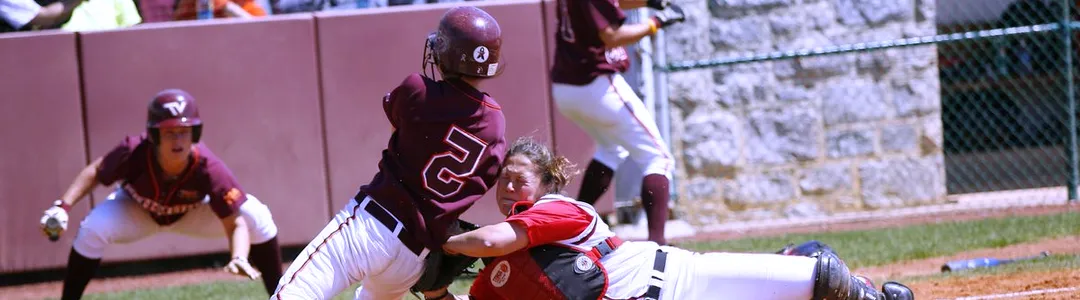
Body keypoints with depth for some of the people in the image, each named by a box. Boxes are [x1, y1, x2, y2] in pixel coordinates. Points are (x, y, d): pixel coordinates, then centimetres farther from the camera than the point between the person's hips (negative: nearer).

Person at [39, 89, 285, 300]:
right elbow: (95, 172, -17)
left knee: (257, 218, -20)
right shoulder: (133, 153, -37)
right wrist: (63, 206, -29)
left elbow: (236, 223, -36)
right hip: (137, 211, 0)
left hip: (192, 212, 0)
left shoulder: (209, 168, -38)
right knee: (93, 229, -30)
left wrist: (239, 259, -57)